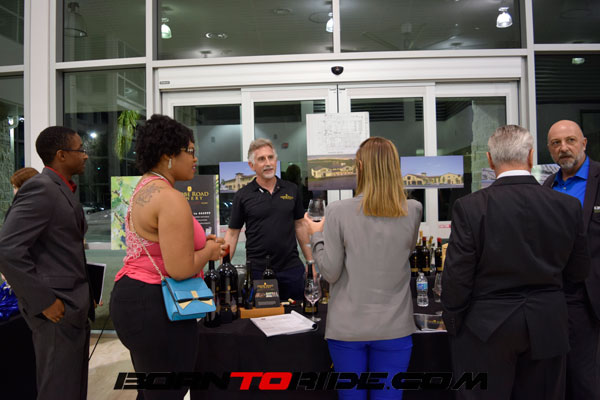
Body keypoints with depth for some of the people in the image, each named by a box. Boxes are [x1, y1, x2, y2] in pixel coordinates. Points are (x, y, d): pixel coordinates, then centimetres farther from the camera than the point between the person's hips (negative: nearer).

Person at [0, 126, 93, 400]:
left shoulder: (62, 190, 12)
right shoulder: (41, 189, -17)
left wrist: (82, 295, 11)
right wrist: (43, 302, -20)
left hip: (73, 306, 9)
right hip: (57, 310, -9)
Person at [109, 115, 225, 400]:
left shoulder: (145, 188, 12)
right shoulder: (171, 199, -21)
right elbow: (180, 269, -25)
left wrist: (195, 241, 15)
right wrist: (209, 251, -7)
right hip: (156, 307, -11)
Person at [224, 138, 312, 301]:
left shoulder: (292, 190, 5)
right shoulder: (243, 195, -1)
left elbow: (299, 226, 10)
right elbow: (232, 233, 1)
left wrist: (311, 261, 8)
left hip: (291, 268, 2)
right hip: (257, 270, -2)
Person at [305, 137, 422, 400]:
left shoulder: (338, 212, -13)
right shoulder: (413, 211, -5)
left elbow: (330, 273, -9)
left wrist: (316, 235, 6)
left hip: (348, 326, -1)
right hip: (394, 326, 2)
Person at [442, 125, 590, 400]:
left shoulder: (470, 207, -17)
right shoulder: (568, 206, -6)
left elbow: (456, 276, -14)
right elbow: (578, 272, 5)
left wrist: (453, 323, 1)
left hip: (487, 327, -3)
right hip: (547, 326, 4)